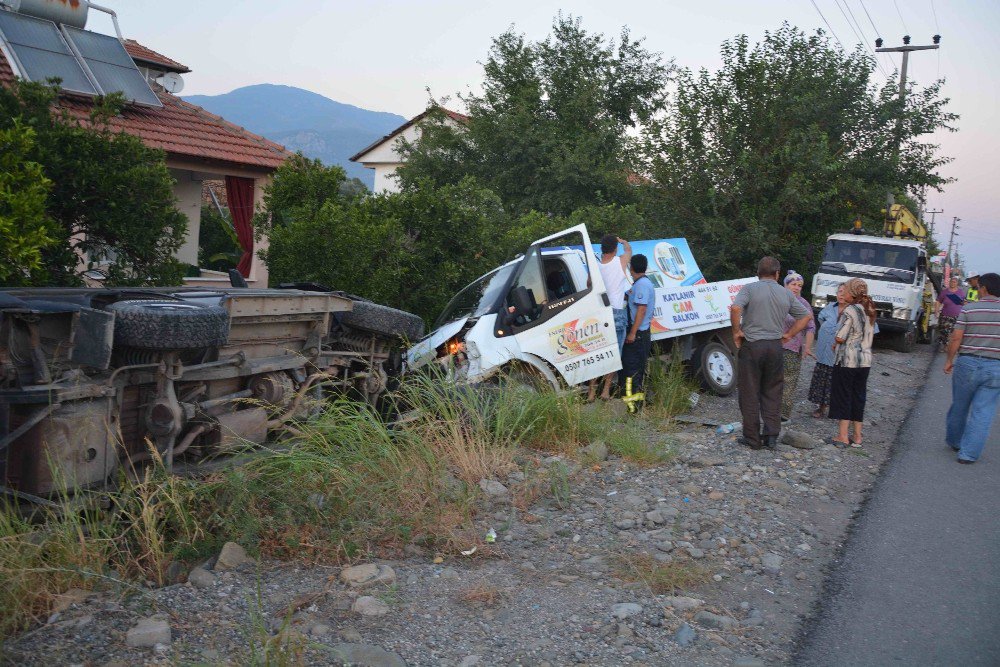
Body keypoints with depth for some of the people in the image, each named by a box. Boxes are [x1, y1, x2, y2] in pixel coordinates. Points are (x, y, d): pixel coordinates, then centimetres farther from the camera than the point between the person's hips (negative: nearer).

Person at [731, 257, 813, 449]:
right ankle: (771, 435, 11)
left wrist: (737, 331, -10)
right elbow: (807, 315, 14)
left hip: (751, 346, -3)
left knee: (750, 393, 4)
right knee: (772, 393, 14)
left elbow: (735, 308, -22)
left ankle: (752, 438, 8)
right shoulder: (786, 294, 8)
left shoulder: (750, 289, -5)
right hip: (775, 346, 3)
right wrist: (788, 334, 14)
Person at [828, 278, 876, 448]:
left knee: (842, 396, 1)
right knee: (859, 397, 12)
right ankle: (857, 437, 16)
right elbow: (871, 335, 18)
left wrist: (835, 342, 3)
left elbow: (840, 338, -18)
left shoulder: (850, 311, -15)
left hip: (847, 360, -7)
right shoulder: (869, 311, 10)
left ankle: (843, 436, 3)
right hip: (865, 360, 7)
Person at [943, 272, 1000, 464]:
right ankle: (969, 453, 3)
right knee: (983, 412, 4)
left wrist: (949, 360, 6)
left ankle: (954, 441, 35)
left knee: (959, 406, 17)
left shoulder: (968, 309, -6)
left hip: (968, 363, 0)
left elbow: (956, 338, -7)